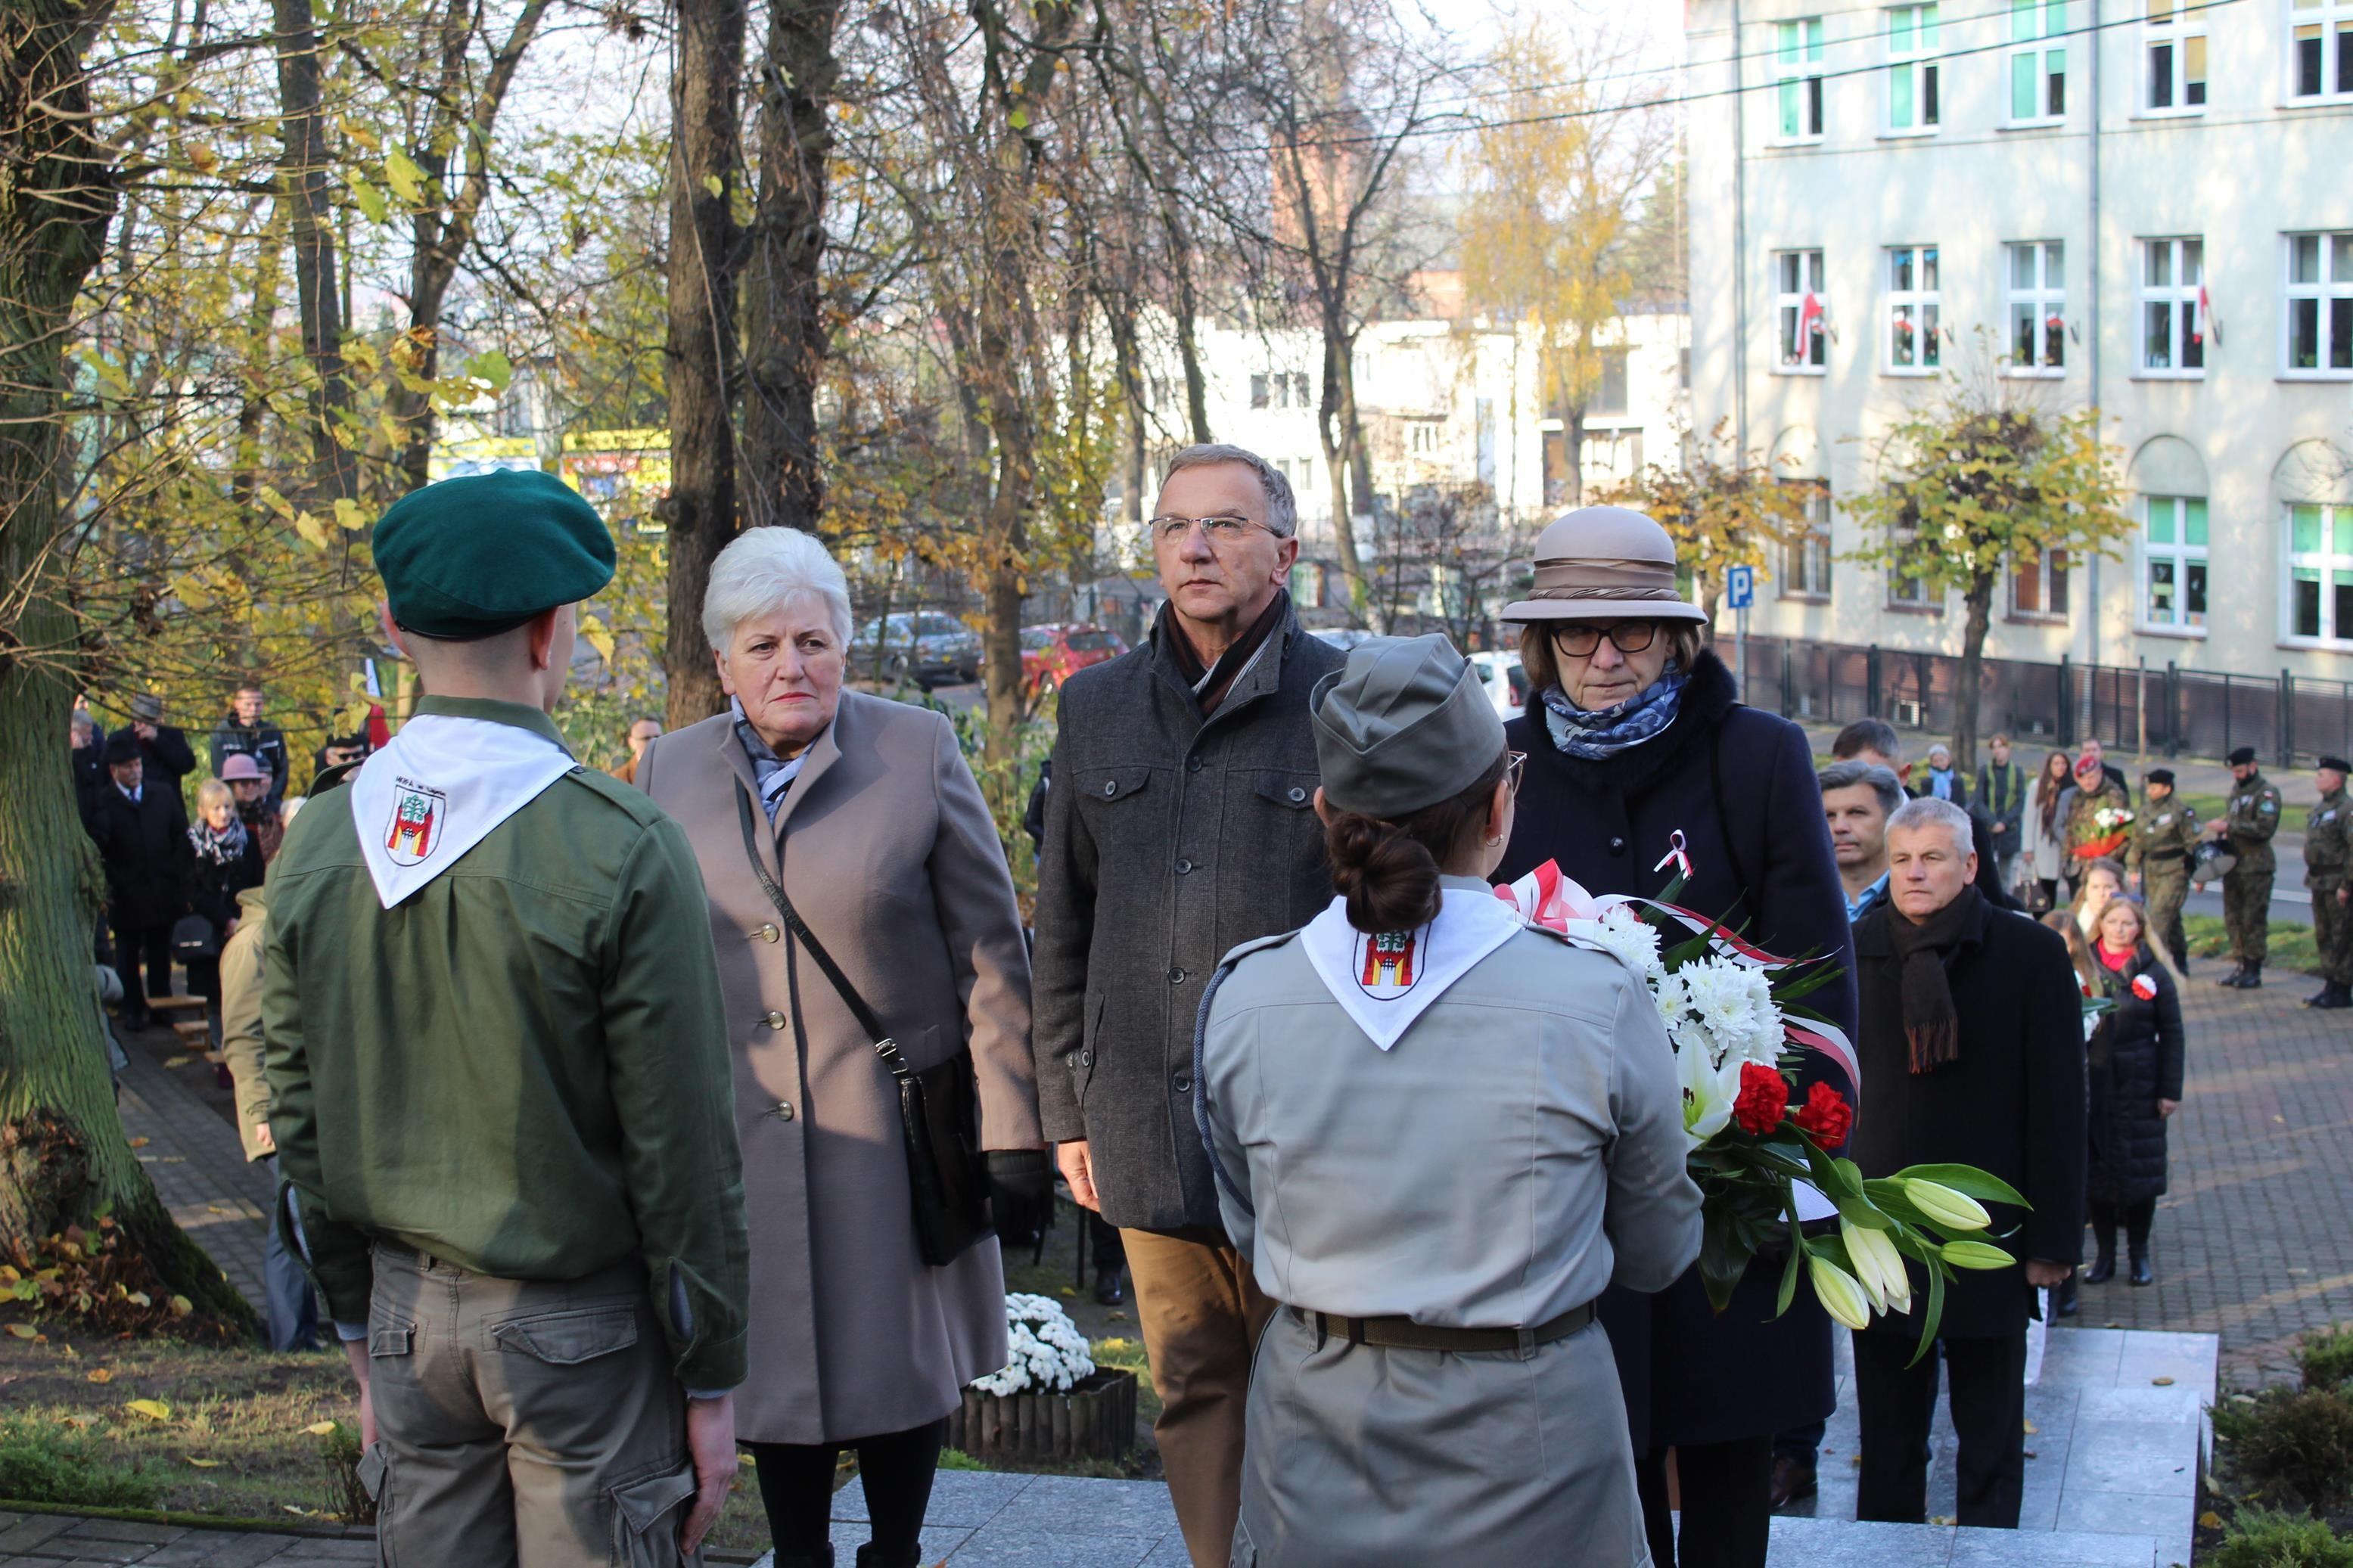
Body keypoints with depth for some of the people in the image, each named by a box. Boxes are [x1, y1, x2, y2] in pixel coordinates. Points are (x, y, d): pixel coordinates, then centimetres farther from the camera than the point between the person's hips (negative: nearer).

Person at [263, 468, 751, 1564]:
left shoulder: (316, 845, 0)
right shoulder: (622, 852, -16)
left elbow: (300, 1126, 7)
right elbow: (679, 1152, -13)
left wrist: (364, 1345, 18)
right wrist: (710, 1385, -2)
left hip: (409, 1309, 5)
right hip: (581, 1325, -5)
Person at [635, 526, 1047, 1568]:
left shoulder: (919, 752, -4)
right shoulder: (671, 771, 3)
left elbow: (992, 959, -3)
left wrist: (1013, 1133, -7)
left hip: (892, 1129, -2)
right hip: (740, 1143, 2)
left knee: (900, 1363, 9)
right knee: (778, 1364, 10)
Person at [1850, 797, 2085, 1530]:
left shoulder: (2031, 954, -4)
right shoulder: (1854, 951, 1)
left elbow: (2058, 1105, -3)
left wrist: (2053, 1238, -6)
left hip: (1988, 1239, -2)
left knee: (1991, 1436, 10)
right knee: (1887, 1437, 11)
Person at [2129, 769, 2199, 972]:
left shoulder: (2182, 811, -10)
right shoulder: (2145, 810, 11)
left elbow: (2194, 844, -8)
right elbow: (2137, 841, 19)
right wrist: (2133, 869, 16)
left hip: (2175, 870, -7)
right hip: (2151, 869, 7)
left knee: (2160, 914, -15)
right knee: (2171, 917, 14)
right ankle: (2180, 962, 25)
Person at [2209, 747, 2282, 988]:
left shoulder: (2267, 794, -10)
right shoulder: (2236, 790, 16)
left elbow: (2265, 828, -21)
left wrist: (2229, 827, -23)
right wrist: (2222, 834, 4)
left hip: (2256, 866, -8)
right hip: (2233, 864, 8)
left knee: (2254, 920, -5)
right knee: (2233, 919, 10)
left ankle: (2254, 971, 0)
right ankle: (2241, 966, 18)